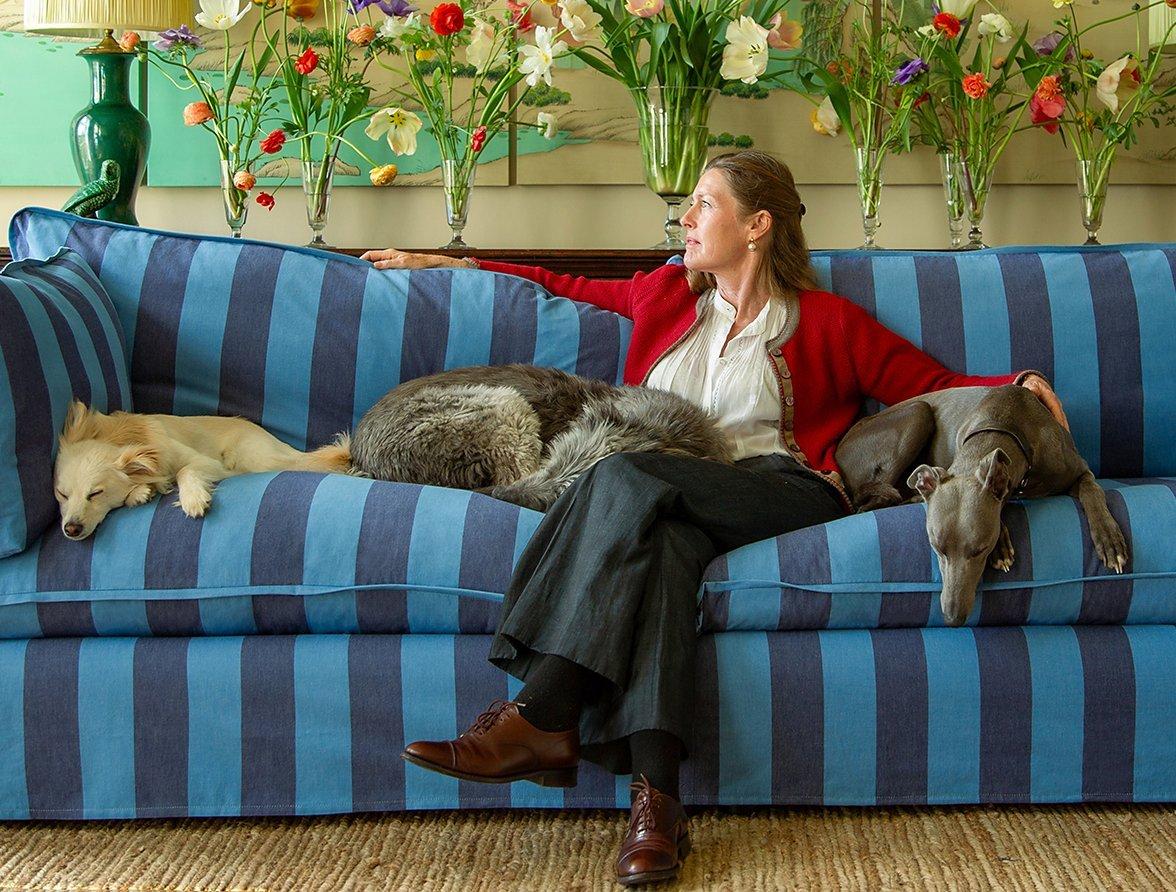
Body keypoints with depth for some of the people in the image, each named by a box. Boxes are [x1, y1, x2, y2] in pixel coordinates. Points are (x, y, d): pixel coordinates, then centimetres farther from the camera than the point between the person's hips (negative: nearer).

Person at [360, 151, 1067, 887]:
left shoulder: (827, 322, 15)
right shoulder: (668, 295, 27)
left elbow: (933, 385, 14)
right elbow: (565, 287, 37)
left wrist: (1018, 383, -4)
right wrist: (445, 264, 37)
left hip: (785, 489, -3)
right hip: (673, 497, 3)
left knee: (628, 478, -32)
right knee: (664, 541, -36)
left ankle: (540, 718, -39)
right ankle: (657, 799, -47)